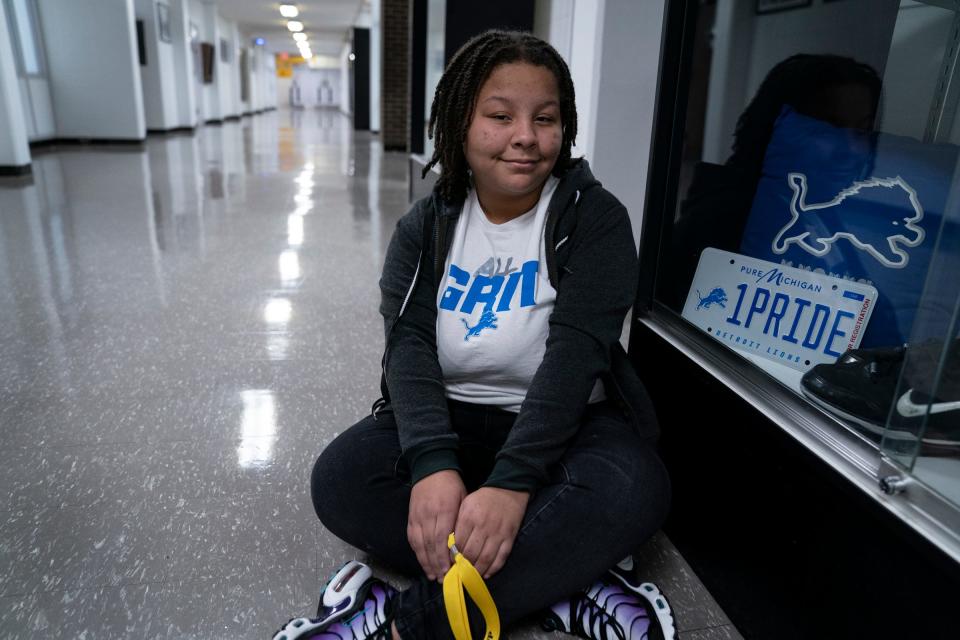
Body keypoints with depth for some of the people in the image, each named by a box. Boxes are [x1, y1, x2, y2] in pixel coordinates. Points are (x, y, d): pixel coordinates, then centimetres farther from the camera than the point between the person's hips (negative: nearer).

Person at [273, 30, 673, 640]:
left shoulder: (595, 218, -9)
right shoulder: (426, 226, 1)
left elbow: (574, 352, -20)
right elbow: (408, 344, -12)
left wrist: (512, 481, -32)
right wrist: (432, 463, -30)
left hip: (562, 426, -2)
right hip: (449, 419, 3)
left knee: (634, 488, -32)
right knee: (340, 478, -22)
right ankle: (567, 587, -20)